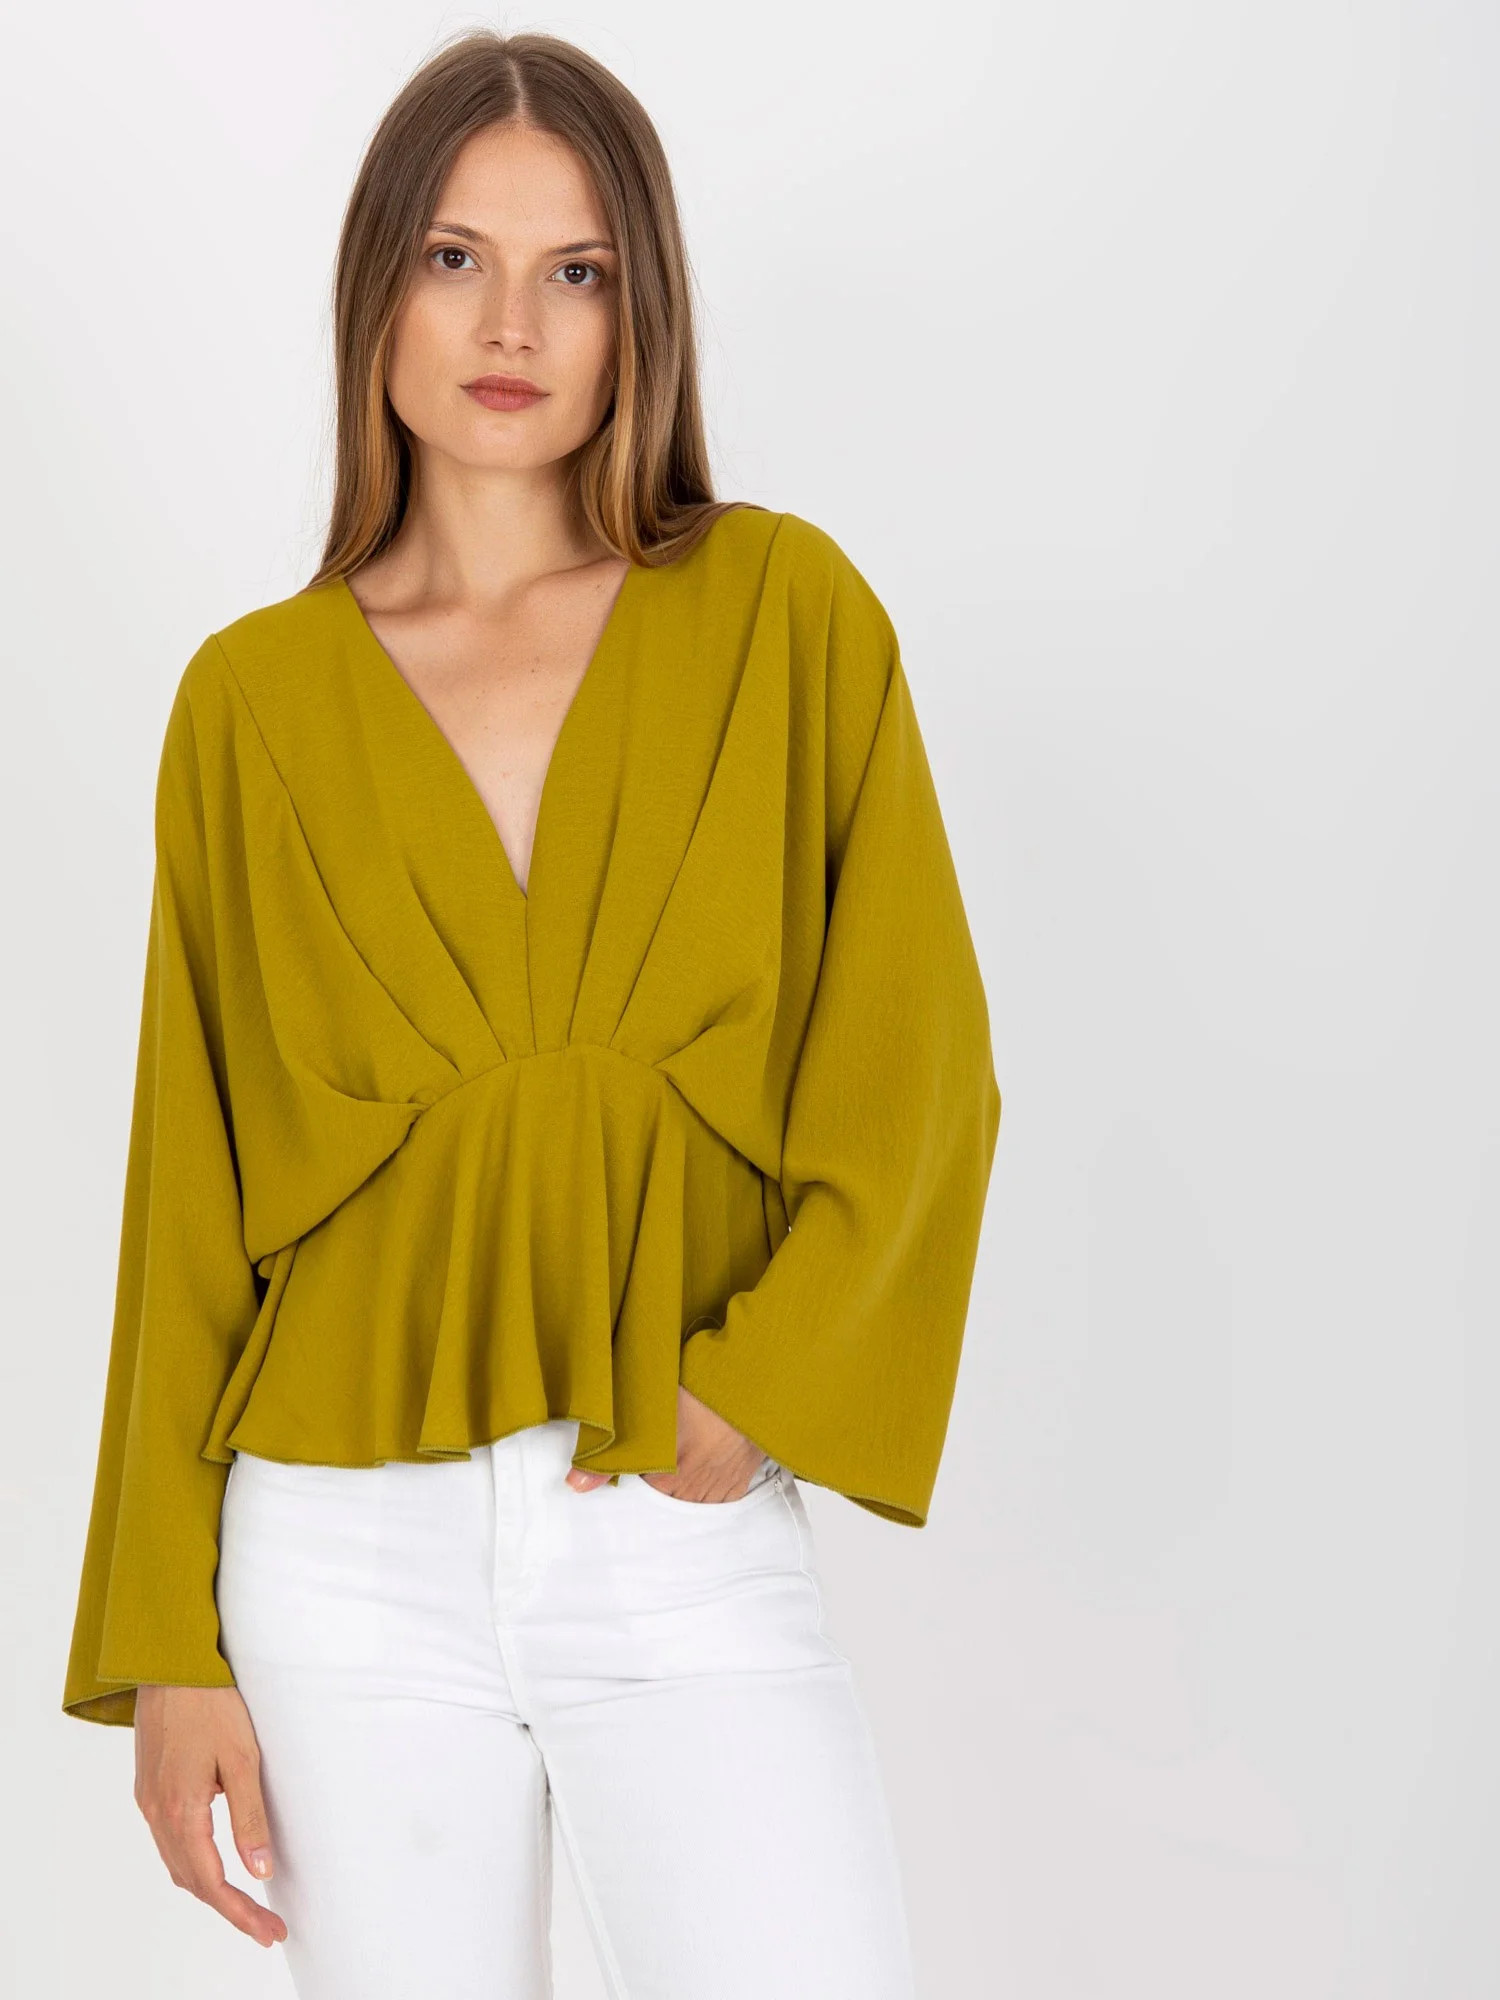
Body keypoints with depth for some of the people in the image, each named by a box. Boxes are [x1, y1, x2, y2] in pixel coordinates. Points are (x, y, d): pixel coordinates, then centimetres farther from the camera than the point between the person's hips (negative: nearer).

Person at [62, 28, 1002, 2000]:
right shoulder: (253, 701, 4)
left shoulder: (782, 608, 2)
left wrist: (754, 1390, -13)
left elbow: (918, 1067, -1)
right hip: (350, 1559, 1)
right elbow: (189, 1194, 6)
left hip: (689, 1544, -1)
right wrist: (167, 1645, 3)